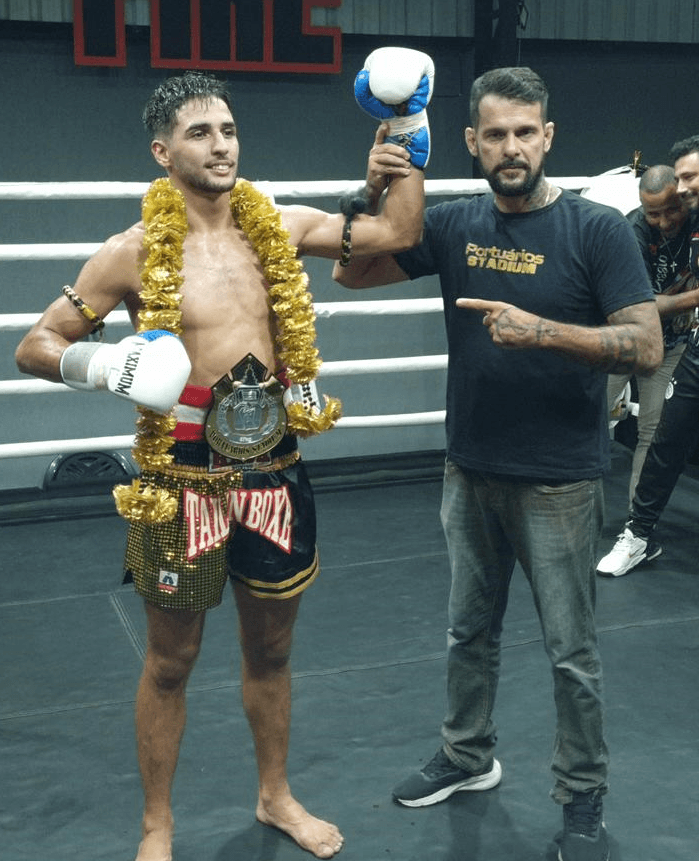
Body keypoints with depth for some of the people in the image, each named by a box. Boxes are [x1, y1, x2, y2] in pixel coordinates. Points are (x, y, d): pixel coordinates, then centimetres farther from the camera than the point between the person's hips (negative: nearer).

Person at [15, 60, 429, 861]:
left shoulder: (279, 226, 2)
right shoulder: (133, 252, -8)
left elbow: (398, 232, 11)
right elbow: (34, 347, -3)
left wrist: (407, 153, 1)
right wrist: (102, 363, -21)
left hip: (272, 469, 4)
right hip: (183, 475, -3)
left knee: (270, 649, 18)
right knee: (171, 659, 11)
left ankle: (276, 795, 41)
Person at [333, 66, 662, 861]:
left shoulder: (598, 229, -11)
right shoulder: (454, 225, 1)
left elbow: (646, 347, -16)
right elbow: (352, 273, 0)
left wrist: (540, 329, -28)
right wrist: (378, 189, -16)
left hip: (559, 482, -4)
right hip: (469, 472, 5)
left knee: (570, 651, 7)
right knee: (469, 631, 19)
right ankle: (467, 756, 40)